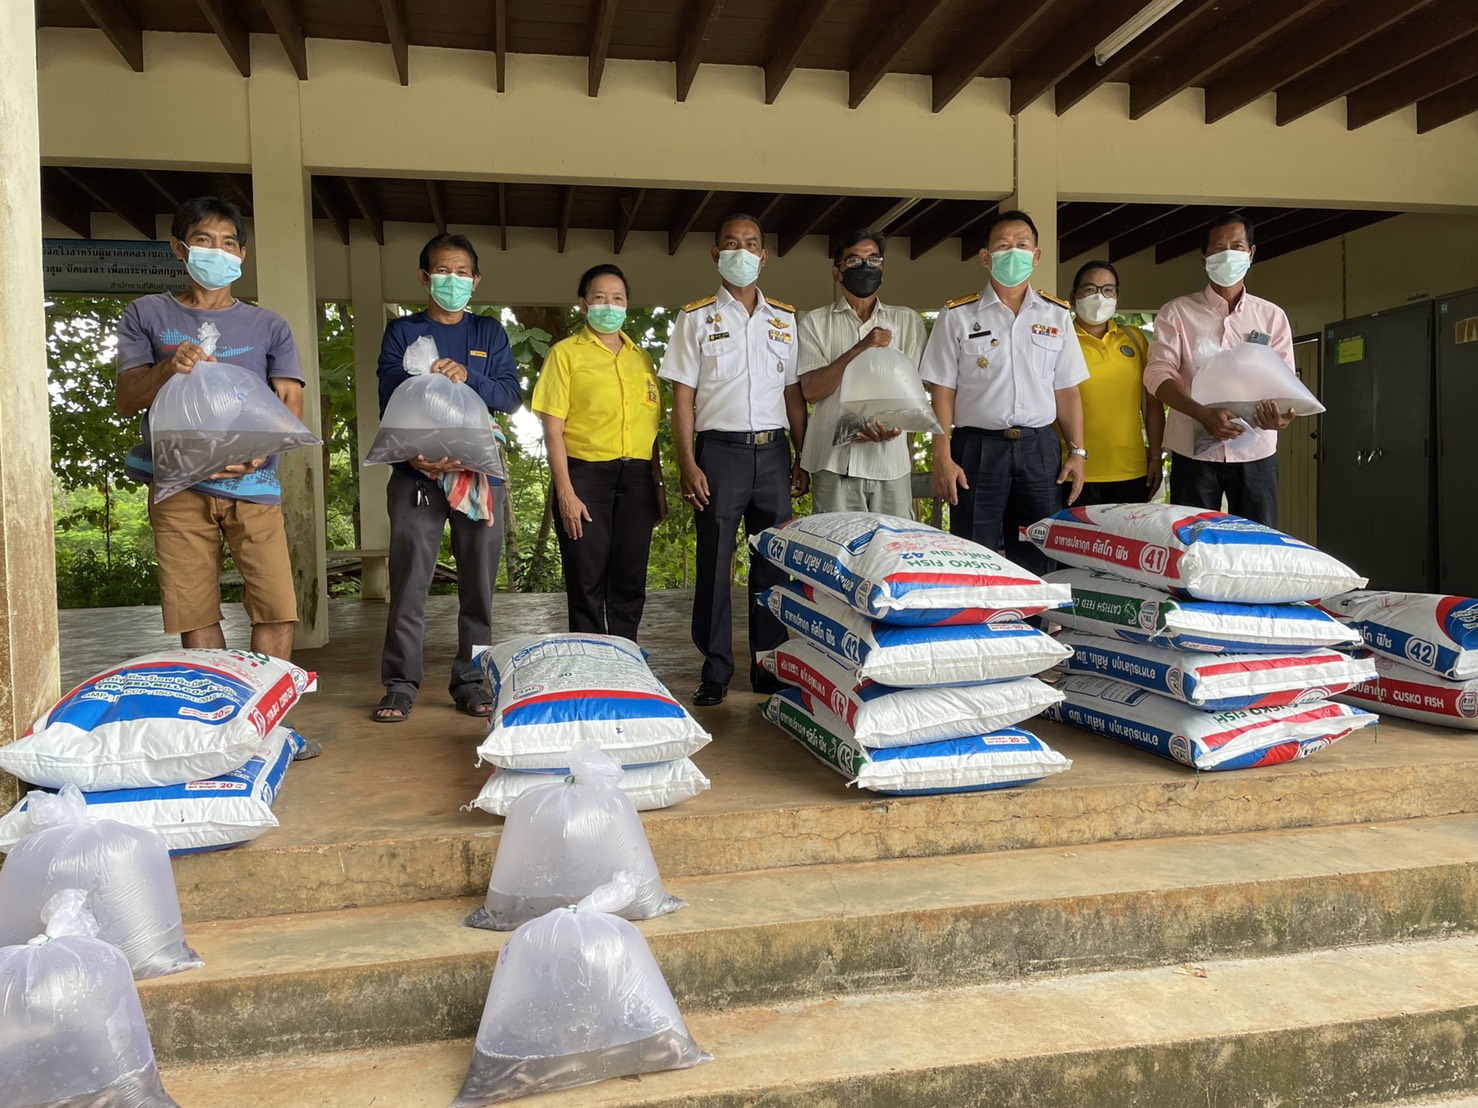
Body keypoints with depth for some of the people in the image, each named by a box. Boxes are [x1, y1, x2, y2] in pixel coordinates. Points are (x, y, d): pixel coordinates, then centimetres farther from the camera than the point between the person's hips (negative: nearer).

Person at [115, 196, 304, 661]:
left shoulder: (268, 327, 14)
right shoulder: (147, 316, 13)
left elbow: (291, 404, 4)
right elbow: (125, 400, 7)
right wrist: (168, 368, -15)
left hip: (252, 484, 0)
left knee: (277, 609, -9)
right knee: (195, 615, -1)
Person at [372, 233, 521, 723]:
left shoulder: (489, 333, 14)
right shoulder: (402, 332, 11)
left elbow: (511, 397, 3)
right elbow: (389, 403, 0)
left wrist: (468, 375, -16)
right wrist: (414, 454, -18)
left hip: (480, 470, 2)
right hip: (416, 471, -1)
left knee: (479, 583, 2)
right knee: (408, 585, -4)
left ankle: (470, 681, 11)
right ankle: (400, 685, 3)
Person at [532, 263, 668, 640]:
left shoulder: (640, 357, 17)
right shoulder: (566, 353, 2)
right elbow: (553, 427, -4)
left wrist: (658, 485, 14)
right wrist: (565, 492, -12)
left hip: (636, 477, 4)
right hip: (585, 473, -4)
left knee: (629, 582, 8)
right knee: (587, 584, -1)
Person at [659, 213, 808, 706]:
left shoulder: (784, 318, 14)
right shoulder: (696, 318, 5)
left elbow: (794, 394, 14)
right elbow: (683, 397, 0)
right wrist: (687, 465, -9)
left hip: (773, 451, 3)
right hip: (720, 449, -3)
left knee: (773, 562, 5)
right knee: (714, 562, -2)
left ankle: (769, 666, 14)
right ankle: (716, 670, 7)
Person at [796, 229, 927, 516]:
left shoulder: (907, 320, 14)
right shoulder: (815, 322, 8)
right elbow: (810, 391, -3)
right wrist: (859, 349, -14)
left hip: (890, 460, 1)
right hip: (834, 462, -1)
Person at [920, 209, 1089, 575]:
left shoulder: (1057, 315, 11)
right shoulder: (958, 316, 3)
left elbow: (1066, 390, 12)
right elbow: (942, 392, 1)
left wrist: (1077, 451, 4)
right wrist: (942, 457, -7)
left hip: (1040, 448, 2)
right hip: (978, 447, -2)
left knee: (1038, 560, 6)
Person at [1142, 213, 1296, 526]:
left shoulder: (1272, 316, 11)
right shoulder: (1177, 312, 5)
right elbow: (1159, 373, -6)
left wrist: (1280, 414, -19)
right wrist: (1203, 414, -23)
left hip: (1256, 453, 2)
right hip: (1194, 452, -1)